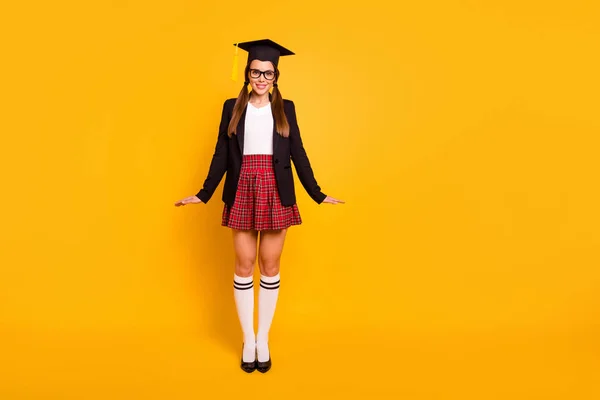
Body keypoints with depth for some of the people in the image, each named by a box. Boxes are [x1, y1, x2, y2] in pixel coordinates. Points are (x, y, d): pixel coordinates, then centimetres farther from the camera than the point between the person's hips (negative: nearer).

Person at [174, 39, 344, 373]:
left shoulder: (286, 108, 7)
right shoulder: (232, 107, 7)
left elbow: (298, 153, 6)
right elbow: (221, 154, 6)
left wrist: (317, 193, 2)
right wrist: (204, 193, 1)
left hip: (276, 194, 0)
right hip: (243, 193, 0)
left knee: (270, 266, 4)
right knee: (244, 266, 3)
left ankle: (263, 340, 19)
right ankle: (248, 340, 19)